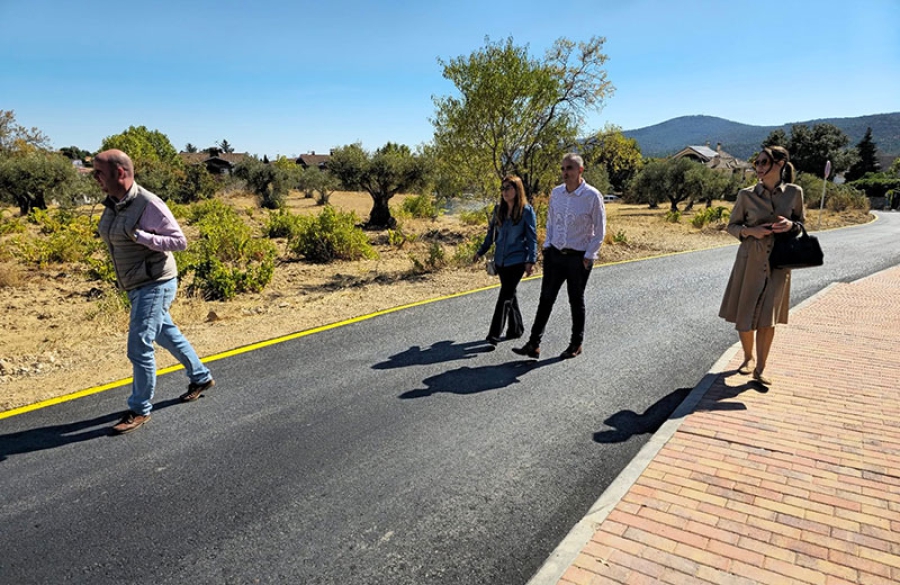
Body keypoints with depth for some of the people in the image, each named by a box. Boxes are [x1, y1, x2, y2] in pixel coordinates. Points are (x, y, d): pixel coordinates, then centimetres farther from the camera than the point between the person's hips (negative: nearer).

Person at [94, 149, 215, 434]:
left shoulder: (148, 204, -20)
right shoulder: (112, 204, 5)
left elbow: (180, 240, -18)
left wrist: (140, 236, -28)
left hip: (155, 285, -9)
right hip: (136, 286, 9)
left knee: (139, 348, -6)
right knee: (167, 335, 21)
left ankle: (140, 410, 9)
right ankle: (201, 377, 39)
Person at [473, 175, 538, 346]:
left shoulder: (526, 211, -7)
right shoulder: (498, 209, 7)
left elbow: (532, 238, -7)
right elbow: (491, 233, 16)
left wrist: (531, 261, -13)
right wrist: (481, 251, 14)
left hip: (517, 260, -5)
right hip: (500, 260, 5)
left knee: (505, 296, -8)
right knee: (509, 295, 14)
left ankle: (494, 334, -7)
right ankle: (516, 329, 28)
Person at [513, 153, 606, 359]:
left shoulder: (592, 196, -10)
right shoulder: (556, 193, 5)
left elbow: (600, 231, -6)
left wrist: (589, 256, -10)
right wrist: (547, 245, 9)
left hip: (578, 258, -4)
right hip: (555, 254, 4)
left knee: (576, 302, 9)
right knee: (546, 298, 2)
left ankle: (576, 344, 25)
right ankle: (534, 345, 6)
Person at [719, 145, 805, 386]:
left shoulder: (794, 193, -1)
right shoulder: (746, 195, -3)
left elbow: (802, 222, 11)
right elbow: (732, 225, 5)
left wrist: (791, 225, -12)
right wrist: (750, 231, -15)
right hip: (750, 260, 0)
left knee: (768, 318, 1)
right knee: (744, 315, 6)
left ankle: (760, 369, 15)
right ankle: (748, 357, 32)